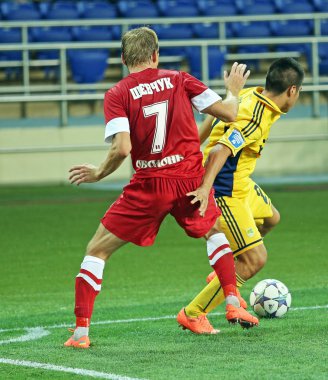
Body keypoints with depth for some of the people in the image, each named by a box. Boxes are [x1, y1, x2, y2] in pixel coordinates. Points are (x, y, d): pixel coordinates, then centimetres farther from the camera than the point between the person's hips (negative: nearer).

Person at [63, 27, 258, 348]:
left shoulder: (117, 95, -4)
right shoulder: (178, 79, 3)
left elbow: (122, 148, -17)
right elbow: (228, 113, 1)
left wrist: (98, 174, 1)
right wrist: (234, 90, 22)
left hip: (149, 187, -3)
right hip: (191, 179, 3)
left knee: (96, 251, 9)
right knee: (214, 233, 33)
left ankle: (81, 332, 2)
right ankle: (233, 305, 22)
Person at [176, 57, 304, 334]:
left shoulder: (249, 95, 0)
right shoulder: (256, 119, -28)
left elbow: (214, 116, 15)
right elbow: (220, 150, -38)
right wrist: (205, 188, -48)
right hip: (226, 194, -11)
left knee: (270, 218, 31)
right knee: (255, 260, -8)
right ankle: (193, 315, 0)